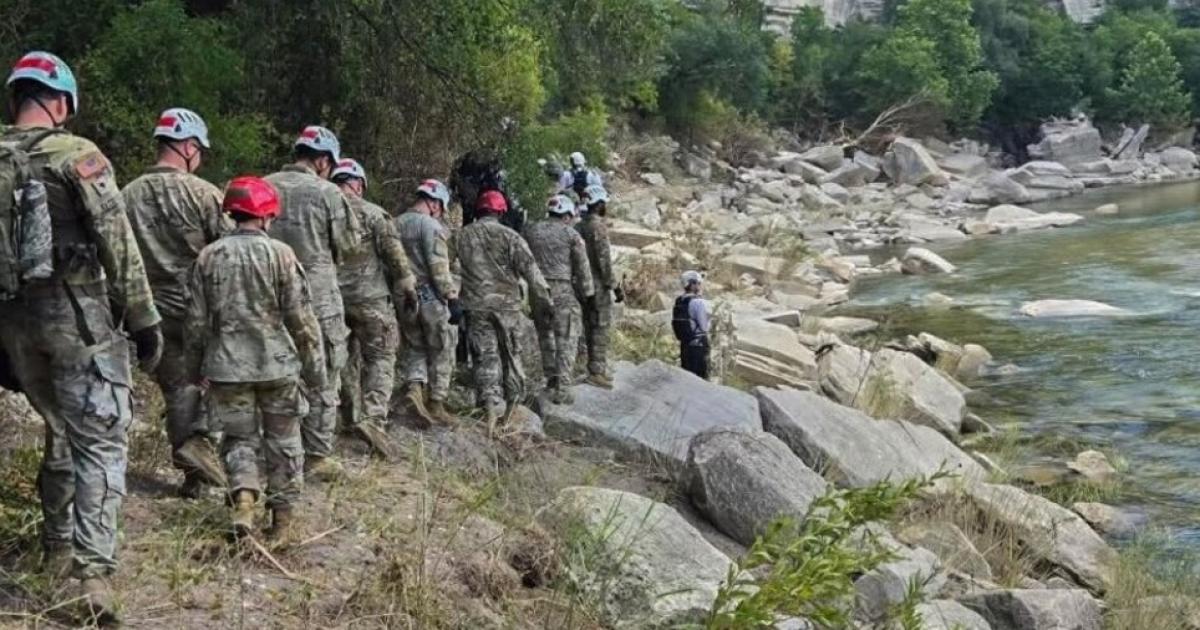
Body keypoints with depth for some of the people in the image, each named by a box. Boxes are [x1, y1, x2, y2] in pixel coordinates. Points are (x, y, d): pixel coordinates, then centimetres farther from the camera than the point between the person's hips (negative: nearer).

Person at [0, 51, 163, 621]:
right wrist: (144, 321, -6)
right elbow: (119, 247, -12)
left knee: (58, 429, 22)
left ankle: (57, 549, 30)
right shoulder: (77, 156, -10)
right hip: (78, 315, -6)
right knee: (100, 440, -3)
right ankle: (94, 570, -13)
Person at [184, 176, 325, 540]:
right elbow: (301, 318, -7)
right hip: (277, 364, -2)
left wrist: (194, 368, 17)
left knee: (239, 436, 13)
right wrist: (314, 368, 3)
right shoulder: (280, 254, -7)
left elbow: (196, 320, 5)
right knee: (283, 440, 11)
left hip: (228, 367, 2)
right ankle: (282, 517, 16)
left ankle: (243, 495, -9)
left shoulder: (209, 257, 1)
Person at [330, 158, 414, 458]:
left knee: (346, 358, 17)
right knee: (381, 357, -1)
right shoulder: (372, 213, -8)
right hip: (370, 298, -5)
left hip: (334, 298, 5)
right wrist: (407, 289, 3)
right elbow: (395, 255, -8)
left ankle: (351, 417, 25)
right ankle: (373, 417, -18)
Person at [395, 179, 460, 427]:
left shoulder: (396, 224, 10)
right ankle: (436, 405, 9)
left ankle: (414, 389, -5)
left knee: (414, 348, 16)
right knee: (441, 353, 5)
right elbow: (440, 267, -18)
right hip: (432, 297, -6)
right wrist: (453, 298, -15)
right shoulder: (431, 225, -12)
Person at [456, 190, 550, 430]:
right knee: (511, 354, 14)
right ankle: (512, 402, 24)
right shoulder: (510, 237, -4)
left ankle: (491, 402, -18)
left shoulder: (462, 237, 4)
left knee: (485, 357, 0)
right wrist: (544, 304, -3)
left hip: (475, 305, 1)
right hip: (507, 304, -1)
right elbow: (531, 271, -7)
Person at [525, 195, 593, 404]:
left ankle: (551, 375, 32)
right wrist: (589, 294, 7)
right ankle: (562, 390, -3)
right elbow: (582, 268, -1)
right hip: (563, 290, -4)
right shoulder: (571, 234, -3)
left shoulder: (531, 231, 7)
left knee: (545, 333, 21)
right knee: (566, 339, 0)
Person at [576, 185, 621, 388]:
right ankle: (596, 371, -7)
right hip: (599, 284, -8)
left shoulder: (578, 227, 11)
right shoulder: (598, 225, -14)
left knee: (589, 327, 12)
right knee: (601, 327, -5)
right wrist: (615, 286, -13)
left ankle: (596, 369, 17)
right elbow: (604, 259, -18)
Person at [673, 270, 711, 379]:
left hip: (684, 343, 7)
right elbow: (704, 326, -14)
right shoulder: (698, 302, -17)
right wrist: (710, 323, 5)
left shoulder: (678, 302, 6)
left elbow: (674, 323, 10)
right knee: (700, 374, -2)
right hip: (698, 343, -7)